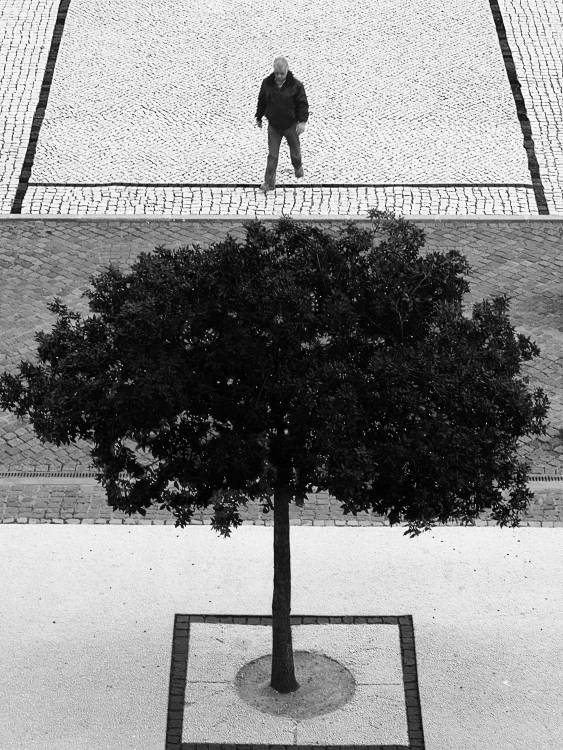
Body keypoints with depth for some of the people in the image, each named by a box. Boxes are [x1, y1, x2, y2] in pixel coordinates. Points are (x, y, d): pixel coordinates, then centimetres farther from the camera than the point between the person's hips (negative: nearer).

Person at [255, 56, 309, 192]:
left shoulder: (296, 85, -14)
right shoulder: (267, 83, -6)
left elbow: (303, 104, -10)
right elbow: (262, 101, 7)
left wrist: (302, 121, -21)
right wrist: (258, 118, 14)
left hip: (290, 125, -1)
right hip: (273, 125, 1)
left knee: (294, 149, 20)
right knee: (272, 154, -1)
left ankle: (298, 166, 51)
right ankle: (269, 182, 2)